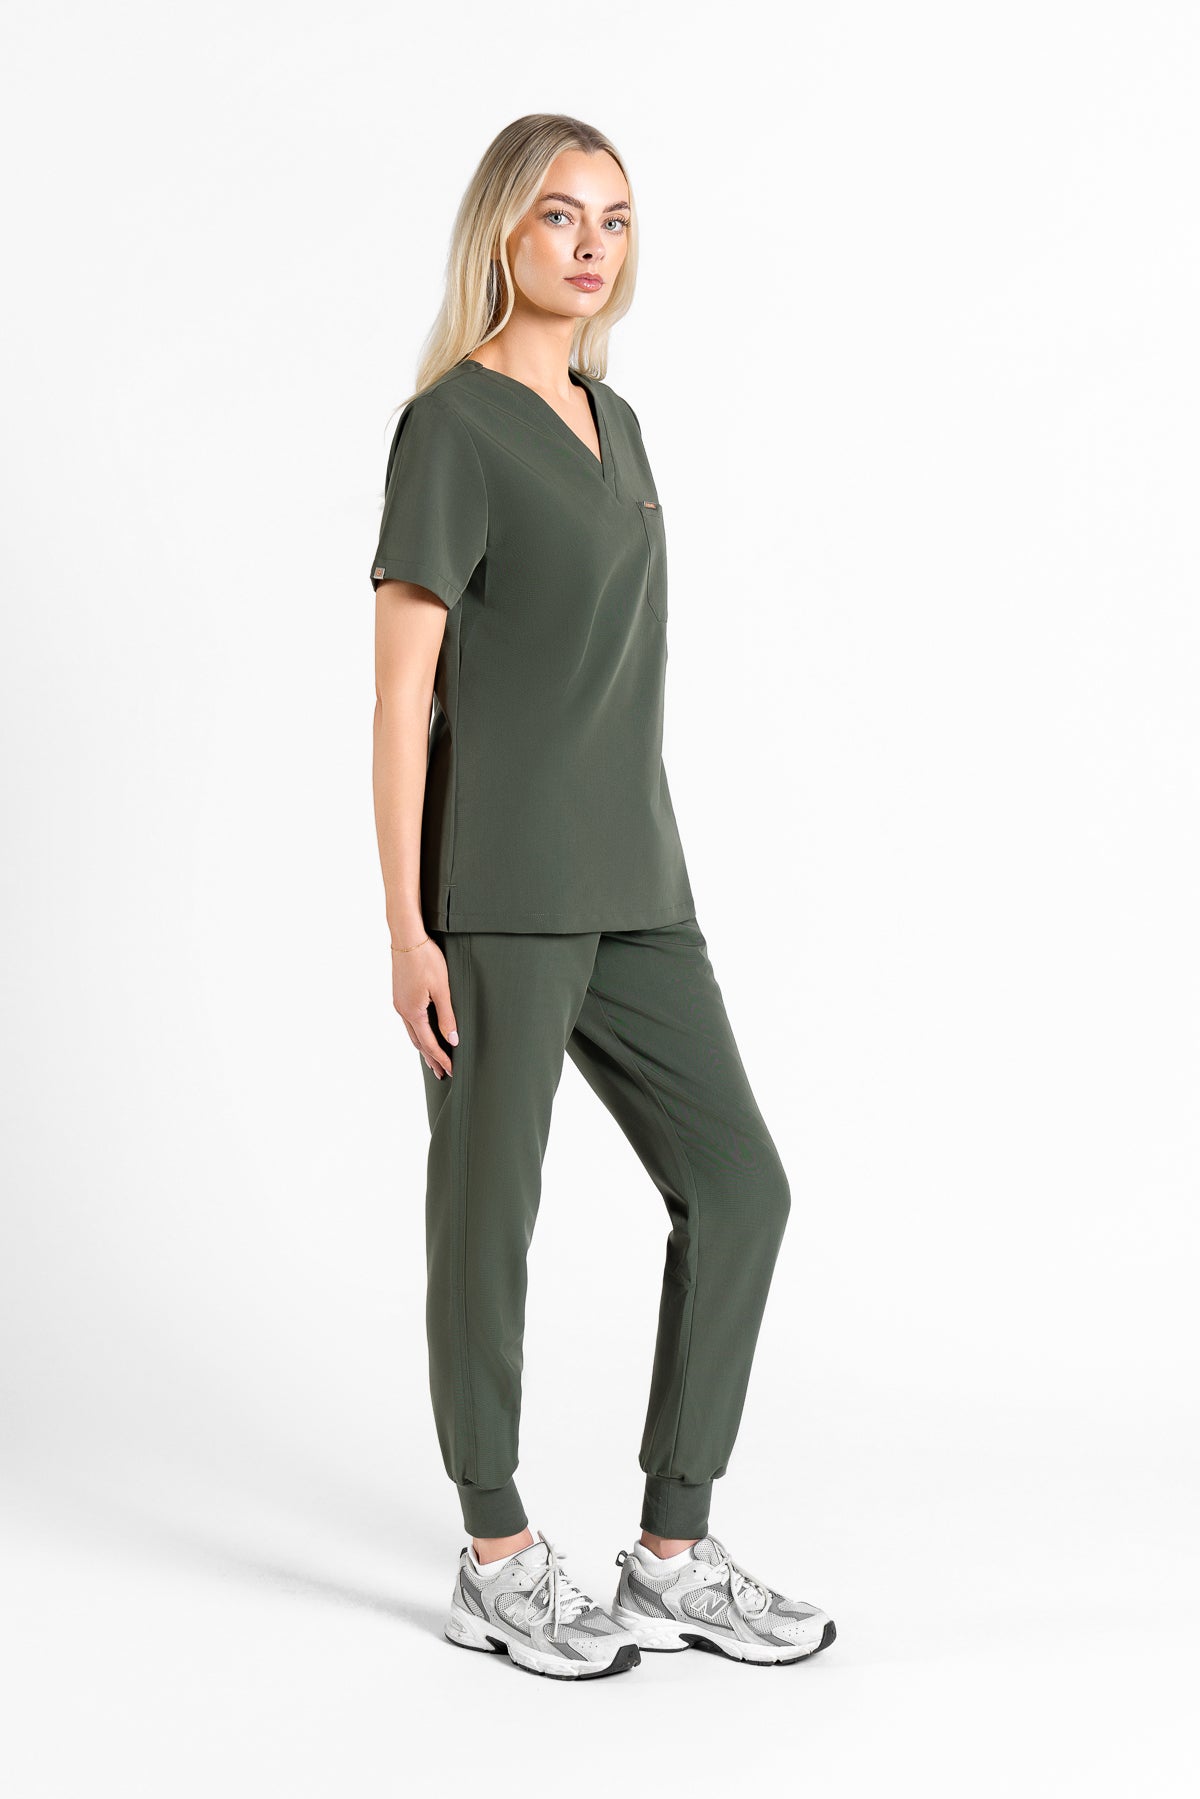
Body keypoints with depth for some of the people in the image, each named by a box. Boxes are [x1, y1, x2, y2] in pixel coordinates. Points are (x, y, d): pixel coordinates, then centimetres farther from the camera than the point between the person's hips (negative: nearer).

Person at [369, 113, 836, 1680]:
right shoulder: (451, 427, -7)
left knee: (739, 1187, 4)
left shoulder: (613, 422, 17)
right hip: (494, 886, -8)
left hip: (626, 885, 8)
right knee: (491, 1208, 3)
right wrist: (405, 928, -15)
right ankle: (500, 1563, 20)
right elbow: (401, 693, -11)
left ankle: (675, 1557, 14)